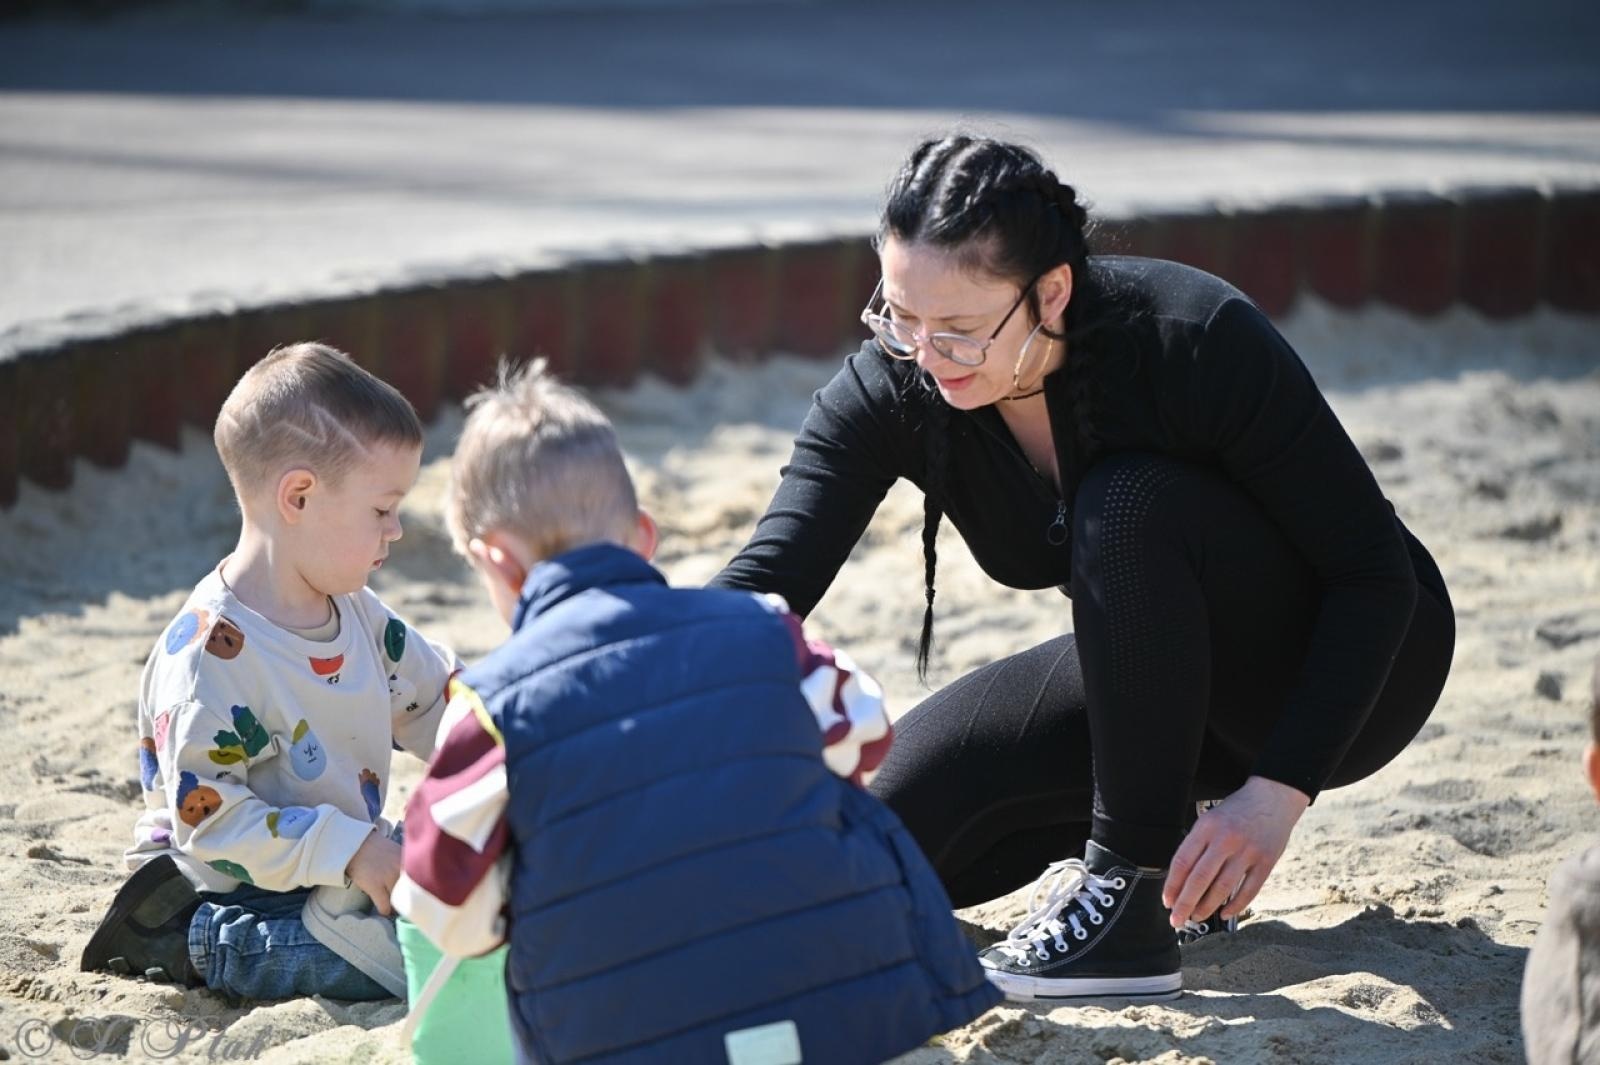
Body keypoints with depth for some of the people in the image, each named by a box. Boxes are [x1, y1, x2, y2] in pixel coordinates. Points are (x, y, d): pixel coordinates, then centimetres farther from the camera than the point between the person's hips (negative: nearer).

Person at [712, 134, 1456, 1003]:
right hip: (1171, 669, 5)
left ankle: (1130, 903, -24)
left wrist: (1279, 791, -33)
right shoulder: (891, 389, -18)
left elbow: (1377, 573, -24)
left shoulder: (1196, 339, -30)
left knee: (1128, 508, -34)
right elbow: (770, 575, -30)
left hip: (1353, 666, -5)